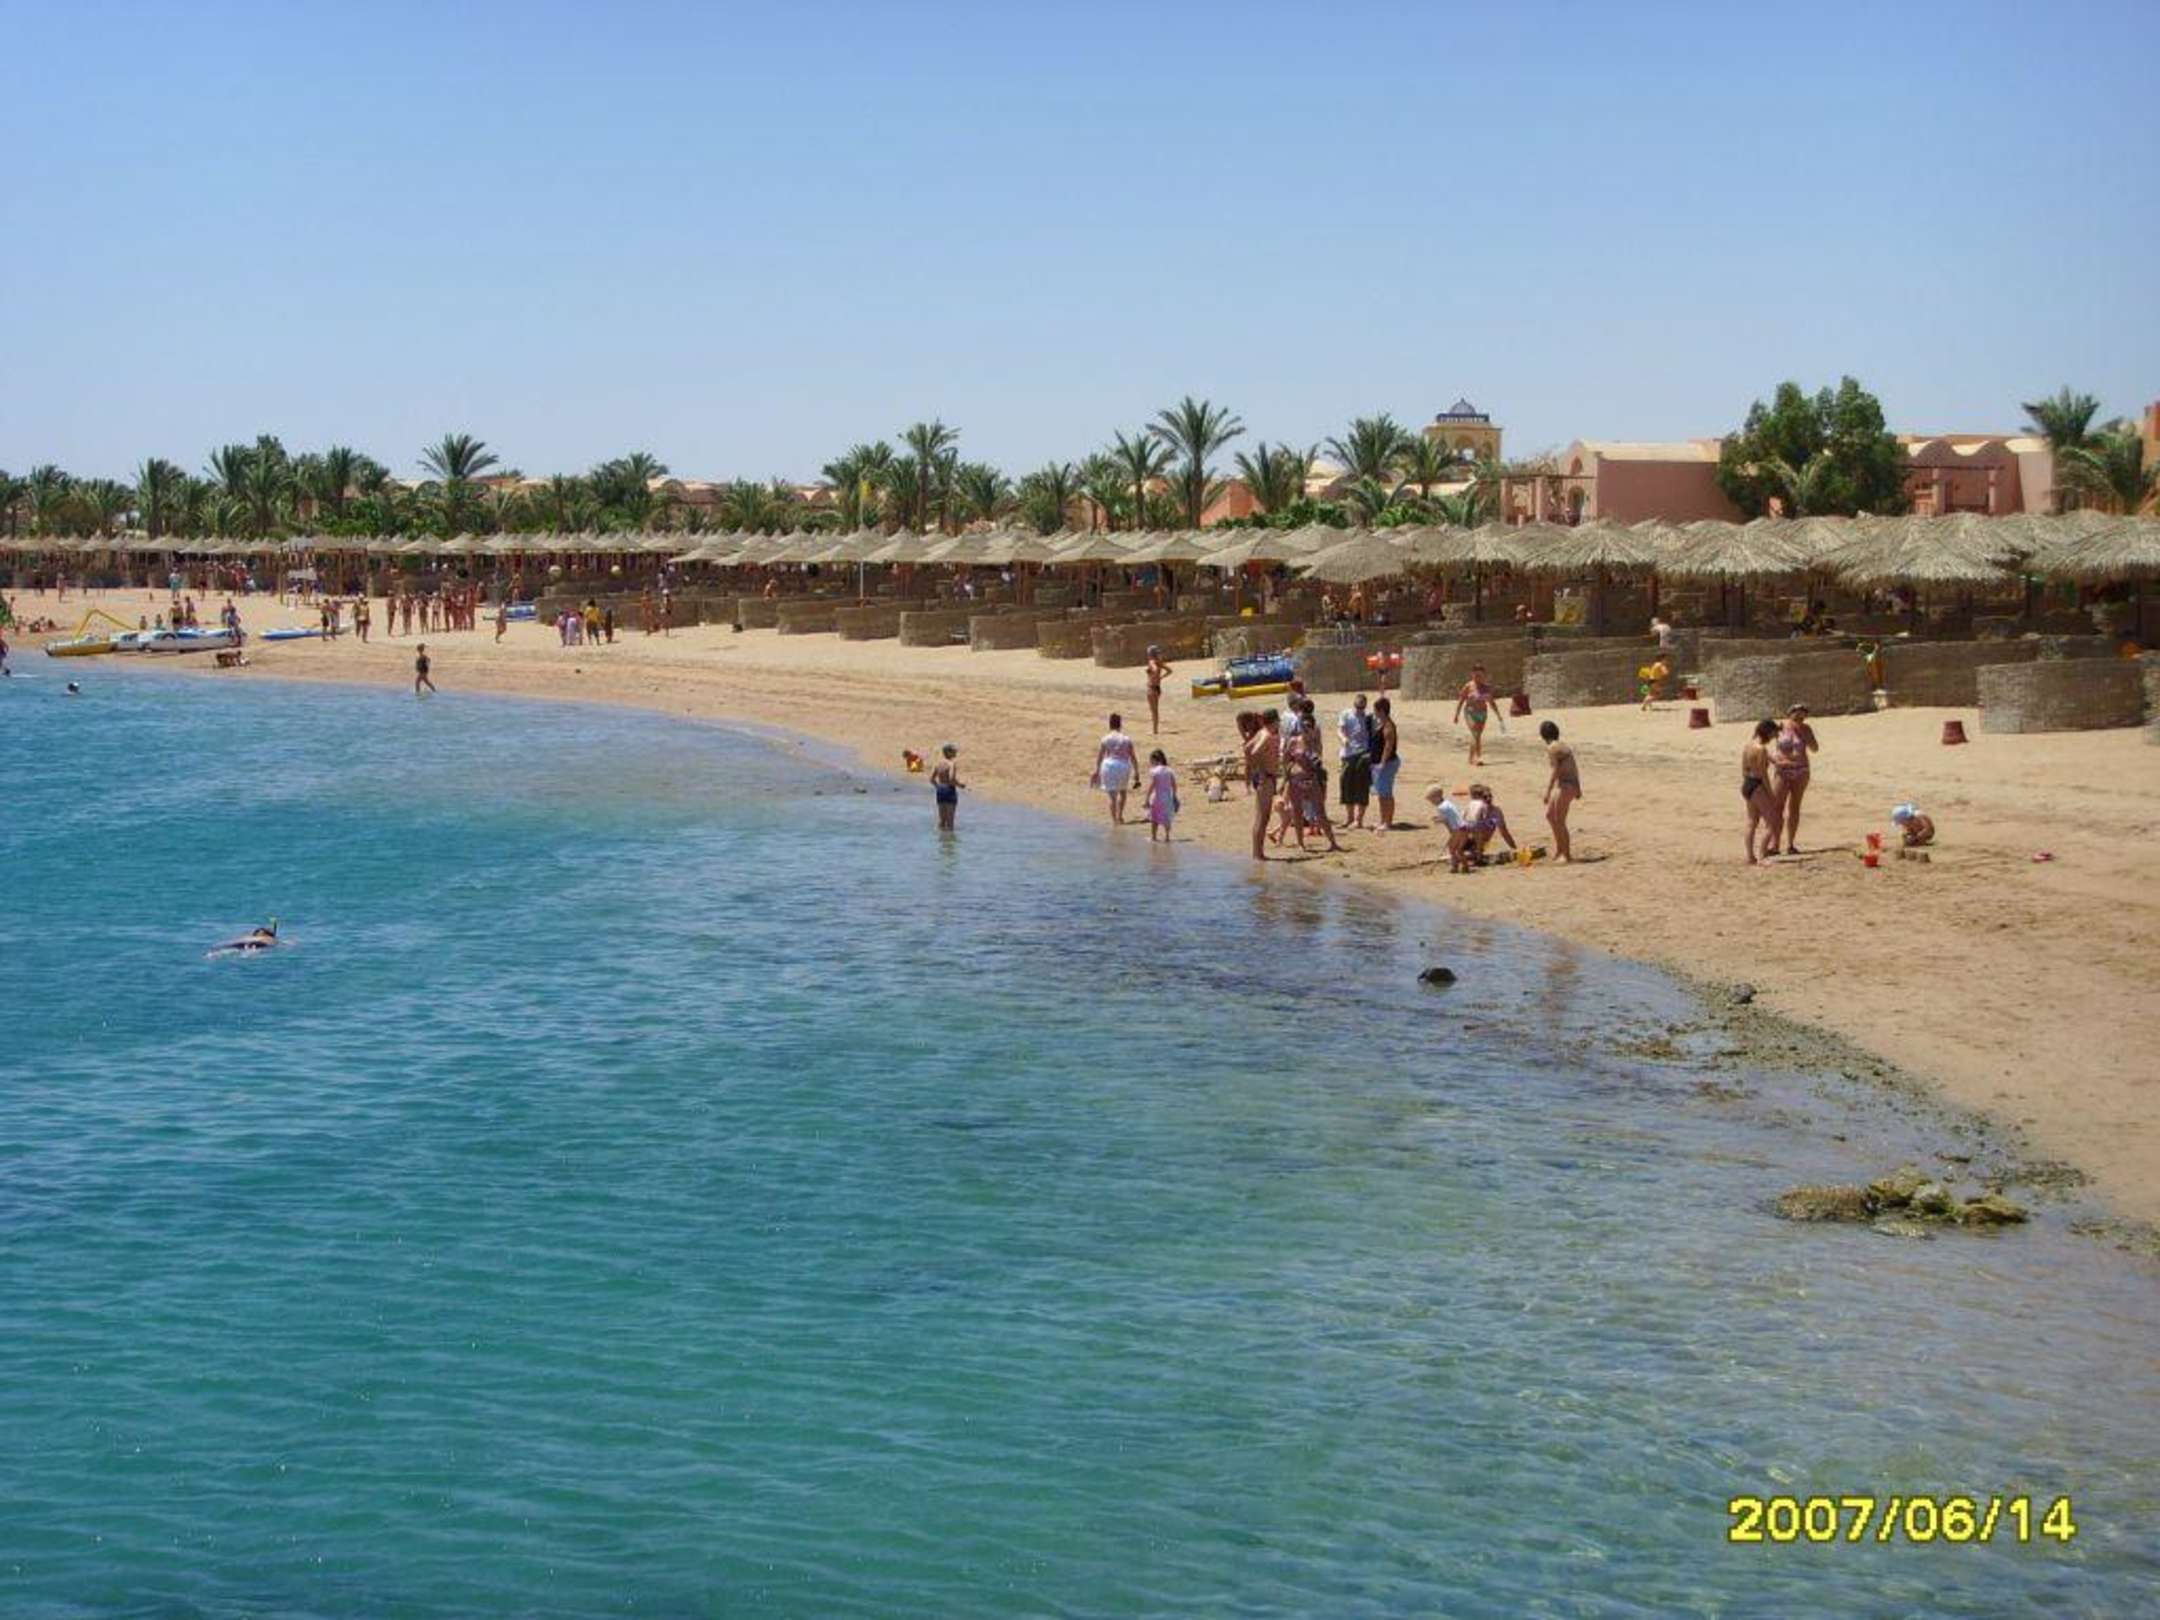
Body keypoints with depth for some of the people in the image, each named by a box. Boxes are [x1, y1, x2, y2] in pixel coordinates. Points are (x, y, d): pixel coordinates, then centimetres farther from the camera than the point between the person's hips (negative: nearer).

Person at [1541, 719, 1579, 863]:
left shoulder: (1551, 748, -11)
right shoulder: (1563, 746, 15)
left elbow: (1556, 771, -18)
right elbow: (1574, 769, 17)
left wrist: (1548, 790, -17)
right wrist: (1578, 788, 23)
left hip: (1565, 785, -10)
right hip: (1572, 783, 10)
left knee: (1559, 821, -2)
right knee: (1549, 815, 20)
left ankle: (1566, 855, 4)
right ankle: (1558, 848, 27)